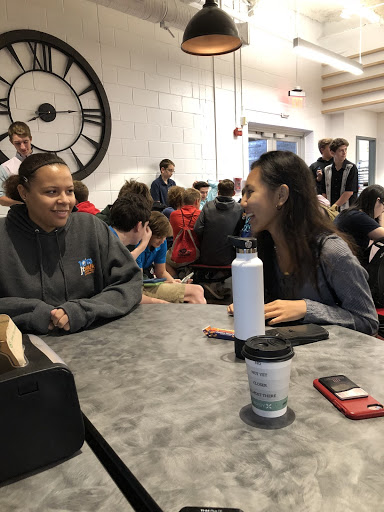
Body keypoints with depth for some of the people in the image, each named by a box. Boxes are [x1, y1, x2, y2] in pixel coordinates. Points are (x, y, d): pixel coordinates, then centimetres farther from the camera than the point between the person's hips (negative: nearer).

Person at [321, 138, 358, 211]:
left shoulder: (351, 168, -3)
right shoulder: (327, 170, 8)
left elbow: (349, 192, -9)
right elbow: (324, 193, 10)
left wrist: (335, 206, -10)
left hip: (347, 211, -3)